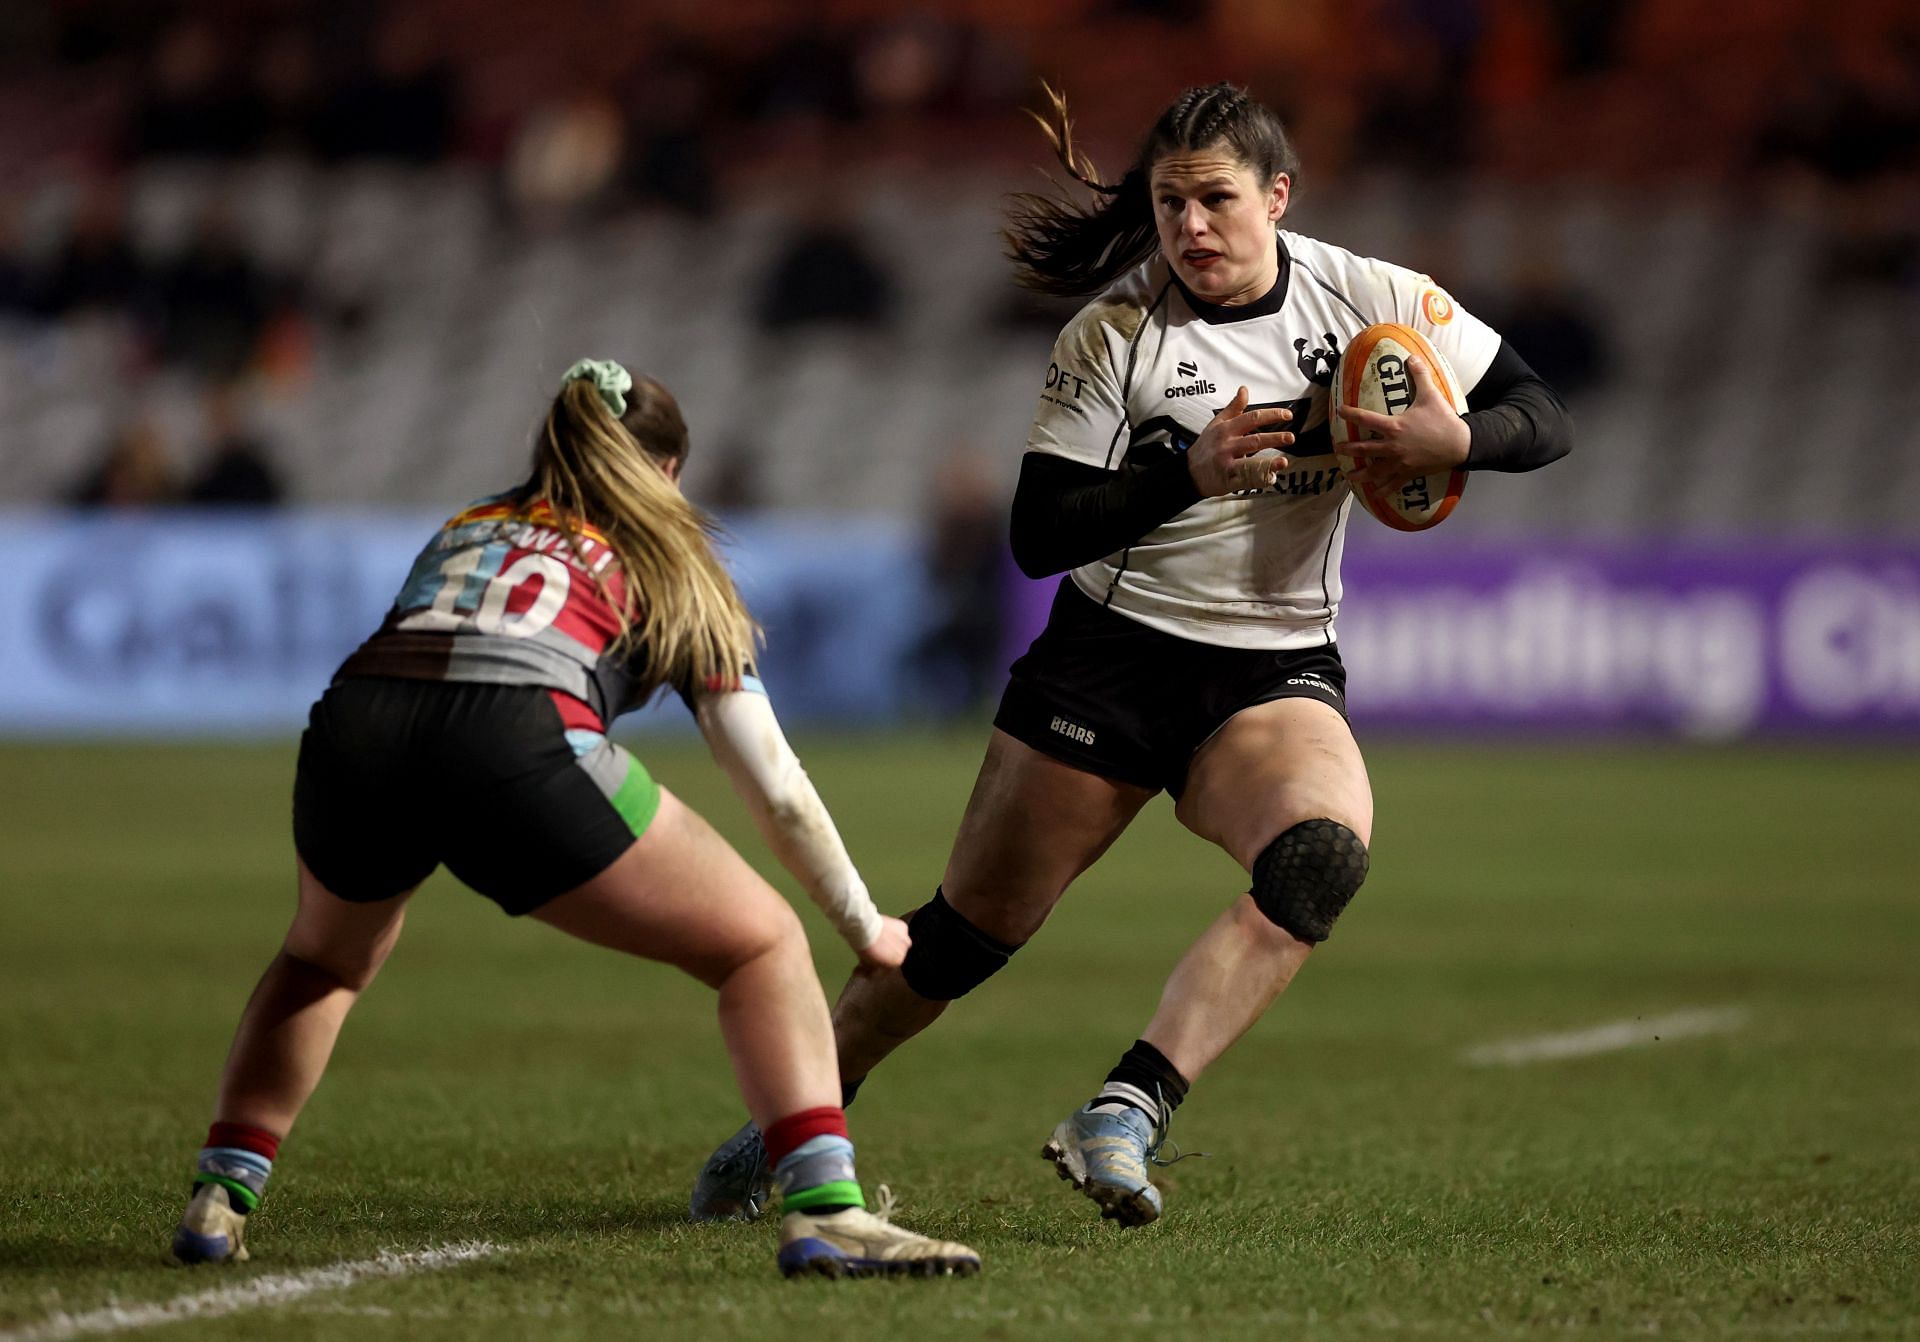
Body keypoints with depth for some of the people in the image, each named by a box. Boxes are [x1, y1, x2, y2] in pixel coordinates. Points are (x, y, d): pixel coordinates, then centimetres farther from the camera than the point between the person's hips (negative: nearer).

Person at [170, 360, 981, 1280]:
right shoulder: (673, 569, 28)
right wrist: (864, 926, 40)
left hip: (350, 728, 4)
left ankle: (218, 1199, 25)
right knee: (761, 946, 12)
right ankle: (825, 1214, -6)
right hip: (519, 744, -4)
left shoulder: (464, 530, 37)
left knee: (326, 958, 37)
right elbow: (775, 788, 27)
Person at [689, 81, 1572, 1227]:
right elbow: (1039, 535, -11)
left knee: (1325, 855, -31)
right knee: (974, 926, 2)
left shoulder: (1369, 298, -3)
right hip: (1111, 657, -1)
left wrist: (1453, 438, -22)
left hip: (1276, 675, 1)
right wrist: (1191, 470, -24)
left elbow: (1546, 421, 0)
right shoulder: (1114, 335, -8)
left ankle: (1127, 1113, -36)